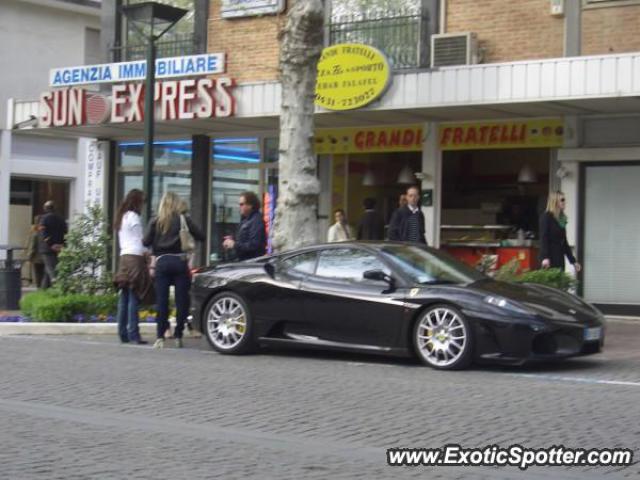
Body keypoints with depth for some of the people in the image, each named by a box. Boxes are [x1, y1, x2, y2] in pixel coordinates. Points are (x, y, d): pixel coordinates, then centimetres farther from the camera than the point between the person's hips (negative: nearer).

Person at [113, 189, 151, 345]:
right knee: (134, 298, -9)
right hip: (135, 258, -9)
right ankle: (133, 334, -12)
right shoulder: (133, 217, -7)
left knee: (124, 298, 8)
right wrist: (147, 252, 5)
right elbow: (140, 240, -9)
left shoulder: (122, 217, 19)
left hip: (124, 257, 9)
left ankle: (123, 333, 8)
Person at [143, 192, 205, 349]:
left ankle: (160, 337, -2)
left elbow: (146, 242, -2)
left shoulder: (155, 222, 3)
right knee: (181, 300, 5)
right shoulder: (183, 219, 0)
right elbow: (200, 236, 0)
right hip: (179, 261, -1)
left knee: (161, 300, 2)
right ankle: (178, 336, 5)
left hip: (162, 262, 1)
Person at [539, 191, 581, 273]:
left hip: (560, 258, 7)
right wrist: (545, 258, -28)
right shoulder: (546, 217, -5)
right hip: (549, 259, -7)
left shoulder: (562, 218, 16)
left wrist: (573, 261, 19)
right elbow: (543, 238, -15)